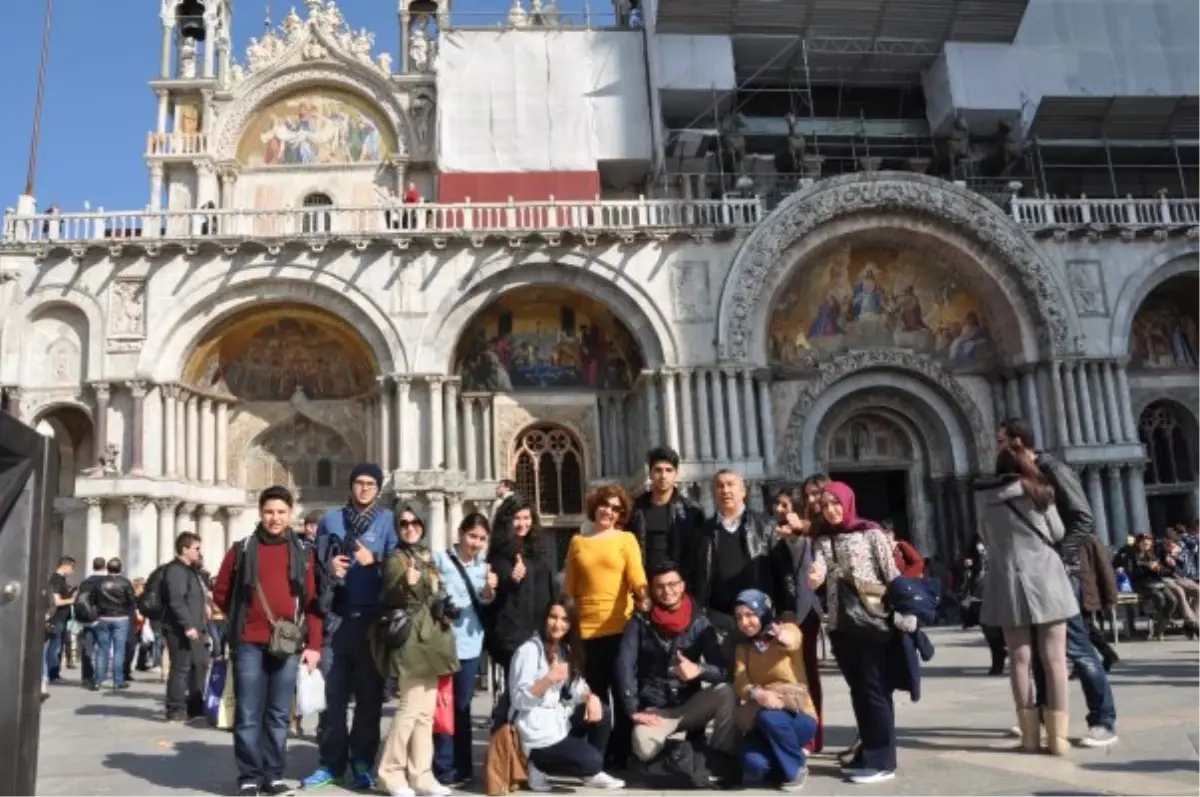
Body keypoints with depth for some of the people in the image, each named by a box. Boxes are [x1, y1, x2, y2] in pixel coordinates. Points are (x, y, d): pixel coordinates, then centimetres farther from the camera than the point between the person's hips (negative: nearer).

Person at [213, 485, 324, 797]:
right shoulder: (242, 549, 5)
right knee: (248, 715, 1)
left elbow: (312, 603, 5)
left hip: (289, 646, 1)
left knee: (279, 714, 8)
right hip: (249, 644, -1)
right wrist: (241, 619, 10)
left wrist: (313, 645, 0)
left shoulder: (302, 553, 8)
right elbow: (220, 593, 12)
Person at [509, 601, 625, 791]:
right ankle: (539, 765, 1)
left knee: (602, 713, -10)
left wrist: (591, 697, -17)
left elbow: (576, 686, 4)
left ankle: (591, 773, 5)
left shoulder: (566, 650, 13)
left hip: (560, 719, 8)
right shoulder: (528, 650, -13)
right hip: (537, 732, -8)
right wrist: (549, 679, -34)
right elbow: (519, 700, -21)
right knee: (591, 761, -19)